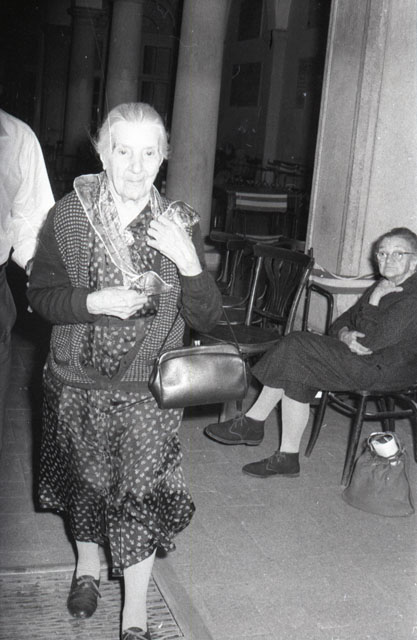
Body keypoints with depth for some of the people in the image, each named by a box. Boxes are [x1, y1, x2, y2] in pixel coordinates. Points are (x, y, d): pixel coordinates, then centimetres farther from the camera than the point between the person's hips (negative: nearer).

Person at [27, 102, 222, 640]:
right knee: (84, 480, 19)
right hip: (77, 384, 1)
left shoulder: (179, 224, -5)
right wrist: (94, 301, -20)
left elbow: (207, 318, -4)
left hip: (147, 390, -1)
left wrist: (189, 263, -22)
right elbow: (40, 295, -3)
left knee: (141, 493, 0)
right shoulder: (68, 216, -6)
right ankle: (87, 566, 48)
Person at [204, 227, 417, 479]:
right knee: (297, 377, -13)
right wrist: (345, 335, -8)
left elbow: (372, 341, -24)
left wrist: (374, 300, -13)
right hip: (362, 359, 9)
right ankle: (288, 458, -9)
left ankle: (252, 423, -6)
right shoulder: (383, 287, 16)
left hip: (385, 370, -9)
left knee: (296, 347, -18)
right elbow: (343, 321, 15)